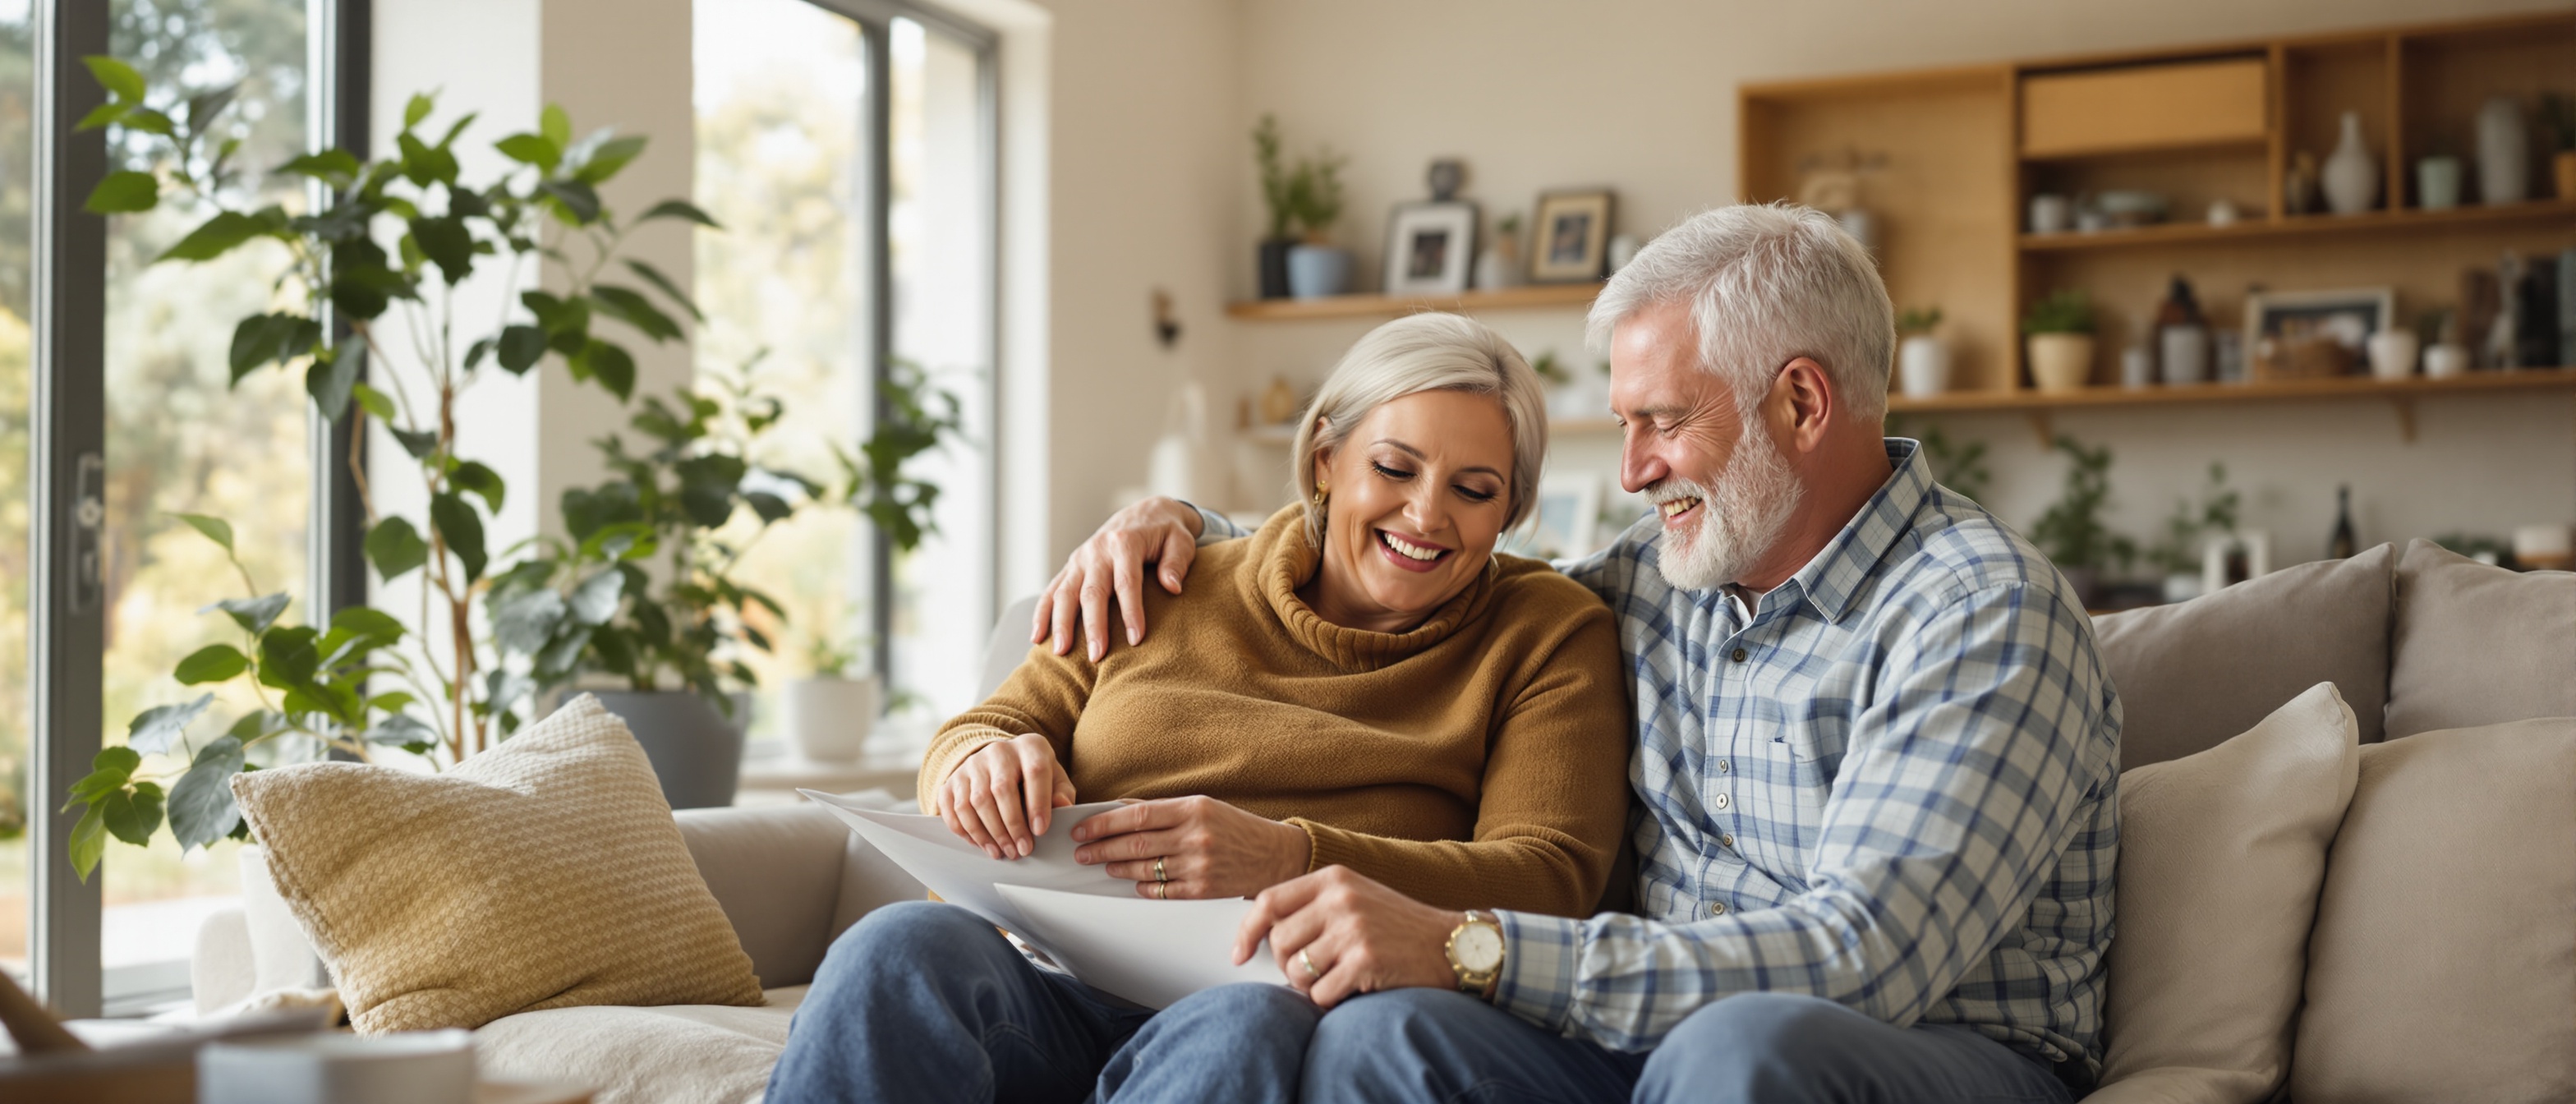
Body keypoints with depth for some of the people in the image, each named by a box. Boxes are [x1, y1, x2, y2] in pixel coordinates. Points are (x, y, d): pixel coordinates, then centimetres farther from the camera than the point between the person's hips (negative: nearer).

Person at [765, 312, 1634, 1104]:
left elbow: (1550, 883, -2)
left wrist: (1290, 859, -18)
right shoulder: (1176, 591, 19)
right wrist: (988, 763, -8)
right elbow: (968, 738, 20)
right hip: (1064, 987, 2)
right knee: (899, 948, -31)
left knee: (1241, 1032, -39)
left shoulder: (1549, 635, 11)